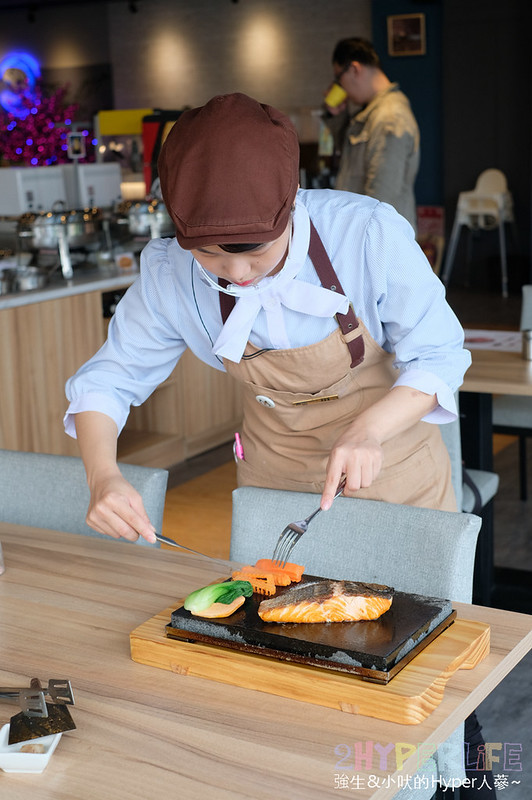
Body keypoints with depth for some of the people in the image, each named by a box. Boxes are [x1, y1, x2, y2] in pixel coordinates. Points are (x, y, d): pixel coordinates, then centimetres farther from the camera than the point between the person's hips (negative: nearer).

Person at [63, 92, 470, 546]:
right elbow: (107, 380, -10)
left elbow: (437, 356, -19)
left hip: (392, 459, -1)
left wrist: (367, 430, -36)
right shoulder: (168, 274, -21)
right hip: (274, 475, 2)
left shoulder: (371, 235, -29)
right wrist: (103, 476, -29)